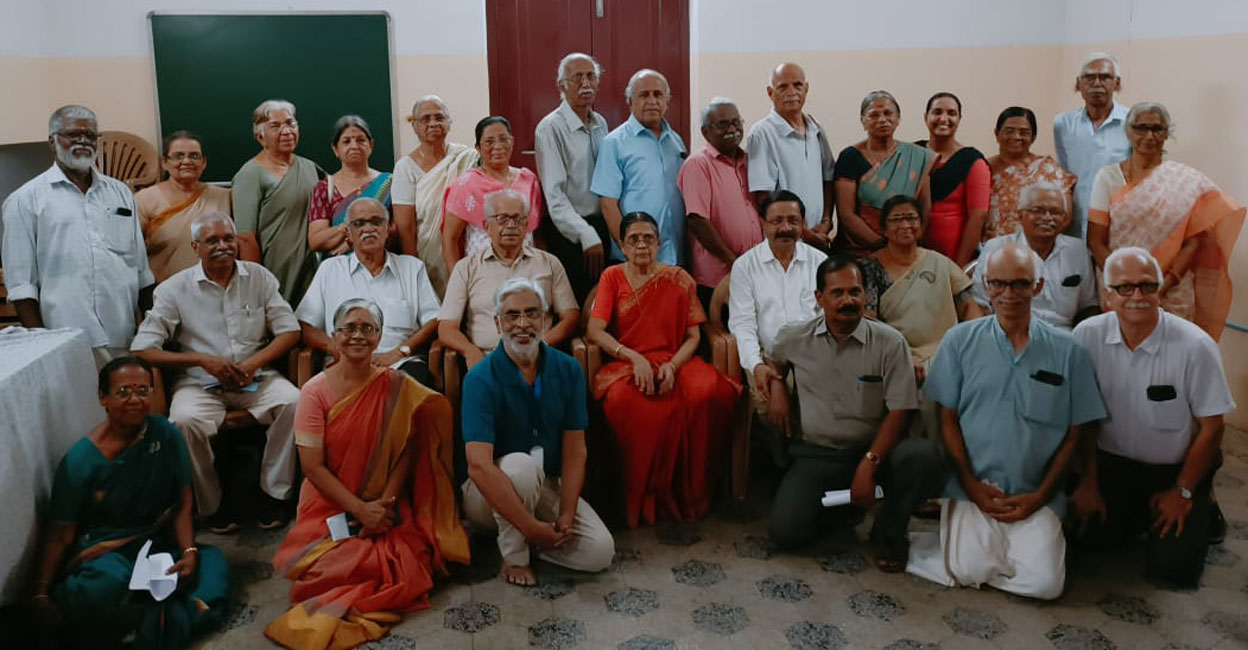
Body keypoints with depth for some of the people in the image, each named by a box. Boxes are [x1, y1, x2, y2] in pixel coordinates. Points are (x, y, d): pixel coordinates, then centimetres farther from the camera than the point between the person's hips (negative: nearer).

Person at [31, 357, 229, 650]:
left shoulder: (167, 435, -4)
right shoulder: (81, 460, -12)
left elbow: (182, 504, -1)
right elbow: (60, 534, -8)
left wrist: (189, 552, -16)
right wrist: (42, 593, -15)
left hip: (159, 542, 4)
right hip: (103, 550, -4)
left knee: (214, 562, -24)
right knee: (108, 583, -39)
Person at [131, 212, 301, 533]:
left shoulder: (259, 277, 7)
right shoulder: (175, 289, 1)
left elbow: (290, 330, 4)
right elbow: (142, 349, -3)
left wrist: (253, 363, -13)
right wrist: (202, 359, -13)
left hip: (256, 378, 1)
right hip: (200, 383, -1)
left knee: (294, 401, -28)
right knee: (185, 420, -33)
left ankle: (275, 492, -11)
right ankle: (212, 503, -9)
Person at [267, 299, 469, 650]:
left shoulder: (397, 387, -1)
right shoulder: (316, 391, -4)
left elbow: (406, 453, -2)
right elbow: (312, 466, -8)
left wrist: (384, 504, -16)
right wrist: (359, 509, -16)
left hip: (386, 508, 1)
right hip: (331, 507, -1)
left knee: (406, 570, -24)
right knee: (327, 567, -29)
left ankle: (329, 607, 0)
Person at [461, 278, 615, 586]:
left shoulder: (568, 370, -4)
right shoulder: (481, 379, -19)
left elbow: (574, 451, -5)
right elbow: (479, 465, -29)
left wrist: (566, 516, -17)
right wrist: (532, 527, -31)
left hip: (547, 487, 4)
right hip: (490, 494, -4)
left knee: (600, 551, -15)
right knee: (519, 464, -37)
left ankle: (516, 536, 6)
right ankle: (514, 556, -13)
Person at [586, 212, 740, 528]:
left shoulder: (678, 278, 12)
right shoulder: (612, 277, 11)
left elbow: (693, 336, 8)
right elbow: (594, 331, -2)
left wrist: (672, 365, -13)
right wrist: (635, 358, -16)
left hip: (673, 362, 1)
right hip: (627, 364, -1)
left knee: (711, 392, -33)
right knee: (623, 400, -39)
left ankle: (691, 492, -16)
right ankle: (641, 499, -21)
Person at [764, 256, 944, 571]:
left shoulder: (890, 343, -6)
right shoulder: (794, 337, 2)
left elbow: (900, 412, -9)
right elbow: (775, 359, 27)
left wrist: (869, 464, -19)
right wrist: (777, 386, 5)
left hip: (872, 451, -1)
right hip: (815, 454, 2)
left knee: (924, 457, -33)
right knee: (785, 531, -20)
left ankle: (889, 531, -3)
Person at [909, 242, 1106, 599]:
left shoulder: (1068, 352, 4)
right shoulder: (960, 340, 3)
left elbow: (1073, 435, 6)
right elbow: (948, 419, 4)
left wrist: (1040, 496, -3)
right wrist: (970, 484, -6)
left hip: (1036, 495, 1)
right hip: (972, 488, -1)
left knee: (1045, 583, -17)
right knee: (969, 570, -22)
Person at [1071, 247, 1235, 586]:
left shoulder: (1196, 346, -21)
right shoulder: (1088, 335, -15)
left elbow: (1211, 428, -10)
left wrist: (1182, 492, -4)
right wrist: (1089, 482, -1)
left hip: (1177, 468, -2)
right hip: (1114, 463, 2)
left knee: (1172, 567, -8)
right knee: (1097, 539, -4)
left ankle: (1201, 511, 23)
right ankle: (1140, 511, 26)